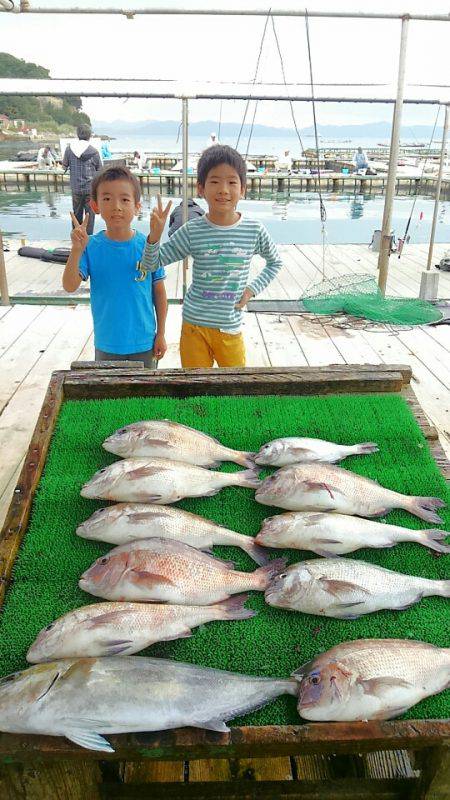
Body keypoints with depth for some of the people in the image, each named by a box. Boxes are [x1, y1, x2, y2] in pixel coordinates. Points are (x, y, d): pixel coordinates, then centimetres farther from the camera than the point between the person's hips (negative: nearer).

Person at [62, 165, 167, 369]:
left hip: (144, 342, 0)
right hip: (106, 344, 1)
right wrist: (77, 249, -30)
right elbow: (70, 286, -16)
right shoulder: (91, 247, -9)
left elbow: (159, 292, -2)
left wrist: (161, 334, 2)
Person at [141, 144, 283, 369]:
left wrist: (251, 289, 2)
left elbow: (275, 262, 14)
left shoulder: (254, 230, -5)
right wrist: (155, 235, -23)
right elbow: (152, 264, -4)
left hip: (230, 327, 1)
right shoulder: (192, 231, -8)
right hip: (194, 325, -1)